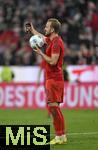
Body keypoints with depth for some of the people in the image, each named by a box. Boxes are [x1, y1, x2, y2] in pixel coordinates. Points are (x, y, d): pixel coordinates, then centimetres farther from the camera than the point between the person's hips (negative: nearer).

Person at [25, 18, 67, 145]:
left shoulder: (56, 43, -16)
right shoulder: (52, 40, 14)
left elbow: (53, 61, -23)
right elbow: (42, 38, 36)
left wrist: (41, 53, -14)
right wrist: (32, 30, 45)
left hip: (54, 79, -10)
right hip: (51, 79, 10)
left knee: (53, 106, -13)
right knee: (52, 106, 10)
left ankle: (60, 136, -13)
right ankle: (61, 136, 12)